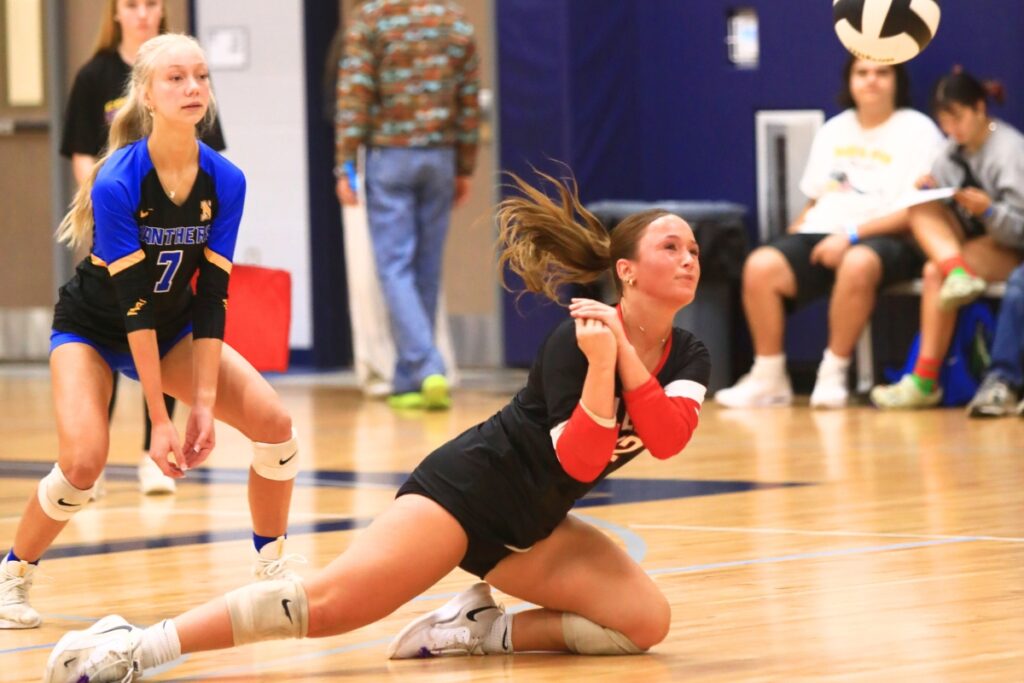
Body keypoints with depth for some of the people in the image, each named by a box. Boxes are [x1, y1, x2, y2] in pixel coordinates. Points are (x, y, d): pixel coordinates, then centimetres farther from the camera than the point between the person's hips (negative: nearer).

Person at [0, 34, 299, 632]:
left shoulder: (225, 182, -16)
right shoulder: (117, 183, -29)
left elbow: (211, 297, -14)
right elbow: (134, 302, -28)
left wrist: (204, 404, -19)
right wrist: (159, 420, -28)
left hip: (173, 331, 5)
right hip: (92, 330, -5)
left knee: (274, 422, -13)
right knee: (84, 459, -27)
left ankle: (273, 567, 6)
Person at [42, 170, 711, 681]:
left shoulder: (689, 357, 1)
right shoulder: (575, 340, -16)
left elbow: (668, 440, -18)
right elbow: (581, 461, -24)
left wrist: (626, 353, -25)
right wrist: (600, 364, -35)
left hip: (529, 528, 7)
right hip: (470, 487, -7)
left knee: (645, 620, -16)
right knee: (328, 602, -24)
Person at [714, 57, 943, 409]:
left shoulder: (917, 131, 2)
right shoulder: (833, 131, 21)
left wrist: (851, 235, -18)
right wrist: (791, 241, 4)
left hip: (886, 239, -5)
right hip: (820, 234, 5)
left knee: (857, 264, -41)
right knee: (761, 266, -24)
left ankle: (833, 375, -26)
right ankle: (768, 378, -15)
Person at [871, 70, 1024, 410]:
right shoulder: (956, 149, 9)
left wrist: (988, 211, -34)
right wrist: (930, 189, -18)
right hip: (965, 244, 7)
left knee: (935, 273, -33)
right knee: (920, 209, -21)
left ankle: (925, 380, -32)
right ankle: (958, 273, -46)